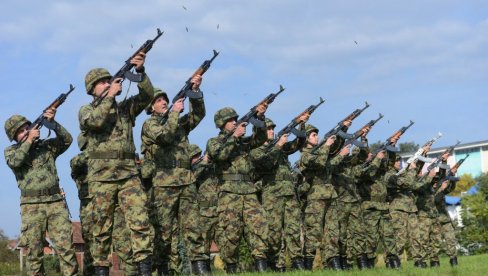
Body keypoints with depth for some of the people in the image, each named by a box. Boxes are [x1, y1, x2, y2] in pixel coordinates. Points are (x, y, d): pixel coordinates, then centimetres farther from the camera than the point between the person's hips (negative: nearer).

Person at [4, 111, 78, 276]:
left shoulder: (46, 145, 13)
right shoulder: (11, 151, 11)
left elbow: (67, 140, -2)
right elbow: (15, 162, -11)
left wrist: (53, 123, -13)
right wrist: (29, 141, -10)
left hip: (56, 202, 1)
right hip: (31, 206, -1)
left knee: (65, 246, -7)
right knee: (34, 250, 0)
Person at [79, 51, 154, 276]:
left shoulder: (125, 107, 16)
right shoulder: (86, 110, 9)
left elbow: (147, 95, 1)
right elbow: (95, 121, -14)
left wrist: (140, 71, -13)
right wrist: (110, 96, -11)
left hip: (129, 175, 2)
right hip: (101, 178, -2)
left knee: (140, 222, -10)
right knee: (102, 229, 2)